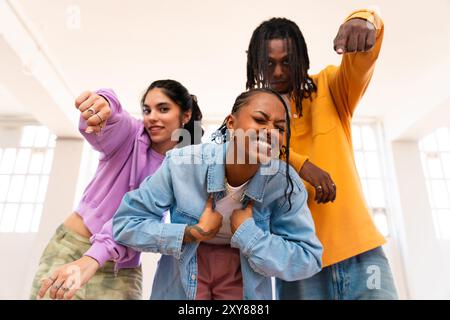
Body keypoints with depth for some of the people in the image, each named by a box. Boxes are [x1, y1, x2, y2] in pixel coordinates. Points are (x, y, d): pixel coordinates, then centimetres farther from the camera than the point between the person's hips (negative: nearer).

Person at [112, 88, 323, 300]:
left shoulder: (286, 183, -22)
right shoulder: (181, 164, -25)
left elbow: (308, 259, -19)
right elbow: (124, 223, -19)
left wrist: (247, 233, -29)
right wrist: (194, 233, -27)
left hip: (242, 277, 1)